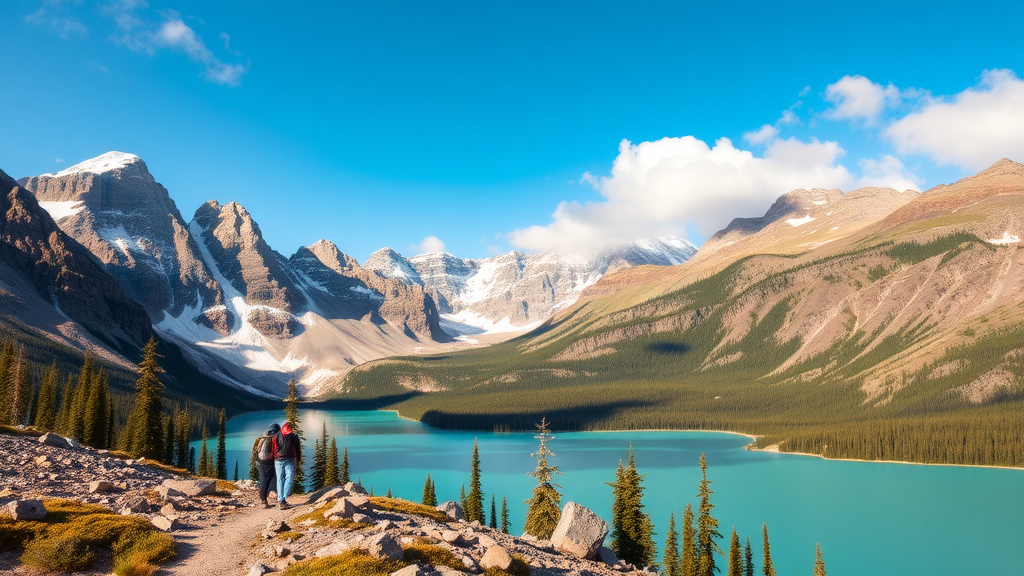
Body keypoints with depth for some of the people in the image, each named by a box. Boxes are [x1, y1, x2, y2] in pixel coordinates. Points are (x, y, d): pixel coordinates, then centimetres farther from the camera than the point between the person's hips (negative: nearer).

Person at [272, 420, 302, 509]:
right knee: (289, 477, -4)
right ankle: (284, 499, -18)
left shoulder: (276, 436, 9)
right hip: (290, 460, -2)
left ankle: (280, 500, 4)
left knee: (280, 479, 7)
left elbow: (273, 449, 8)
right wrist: (299, 461, 15)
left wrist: (273, 458, 15)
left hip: (278, 460, 2)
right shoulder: (294, 436, 5)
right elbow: (298, 449, 7)